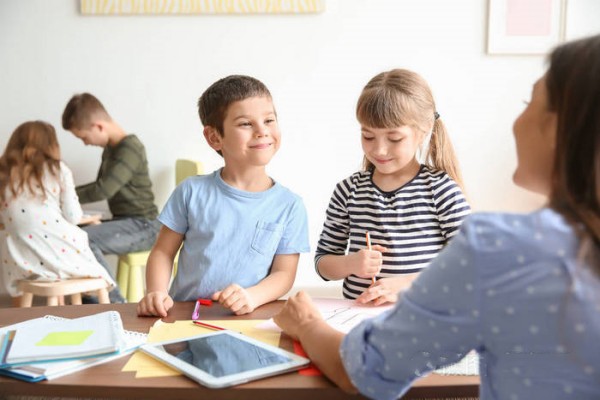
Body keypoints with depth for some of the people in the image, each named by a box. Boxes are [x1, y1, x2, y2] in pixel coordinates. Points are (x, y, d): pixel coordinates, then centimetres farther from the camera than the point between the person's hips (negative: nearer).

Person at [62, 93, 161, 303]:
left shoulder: (130, 148, -16)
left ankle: (115, 303, -14)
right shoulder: (110, 149, 14)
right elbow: (101, 186, 27)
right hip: (124, 222, 10)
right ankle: (93, 302, 7)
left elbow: (104, 190, -26)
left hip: (142, 226, -10)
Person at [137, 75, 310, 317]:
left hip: (245, 323, 1)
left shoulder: (289, 205, -2)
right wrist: (157, 293, -12)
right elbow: (163, 251, 6)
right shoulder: (193, 192, -1)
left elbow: (284, 273, -1)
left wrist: (252, 297, -19)